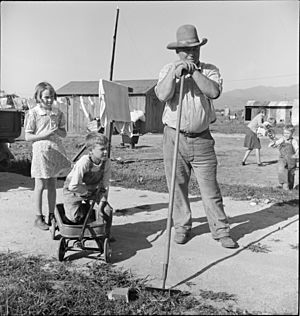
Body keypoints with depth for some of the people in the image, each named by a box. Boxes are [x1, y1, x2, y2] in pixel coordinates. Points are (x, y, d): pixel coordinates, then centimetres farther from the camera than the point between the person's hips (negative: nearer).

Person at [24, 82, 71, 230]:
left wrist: (57, 131, -12)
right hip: (40, 151, -4)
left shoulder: (57, 113, 7)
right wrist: (45, 135, -18)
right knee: (40, 186, 3)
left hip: (56, 151, 4)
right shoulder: (32, 113, -5)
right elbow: (28, 137, -7)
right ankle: (39, 218, 14)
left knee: (52, 185, 11)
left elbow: (64, 133, 11)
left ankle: (52, 216, 22)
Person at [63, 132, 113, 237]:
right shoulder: (83, 163, -34)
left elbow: (105, 185, -9)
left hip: (93, 190, 5)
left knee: (107, 210, -10)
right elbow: (73, 186, -31)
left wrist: (102, 202, -14)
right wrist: (89, 190, -20)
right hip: (73, 190, -5)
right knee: (76, 217, -15)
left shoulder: (106, 162, -19)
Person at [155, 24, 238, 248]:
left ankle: (221, 230, 13)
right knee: (177, 186, 7)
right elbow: (162, 95, -11)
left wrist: (194, 72, -15)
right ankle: (182, 227, 23)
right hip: (174, 137, 1)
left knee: (210, 187, 2)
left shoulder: (210, 70, 6)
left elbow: (214, 92, -15)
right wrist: (175, 73, -19)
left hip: (202, 139, 0)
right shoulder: (168, 70, 8)